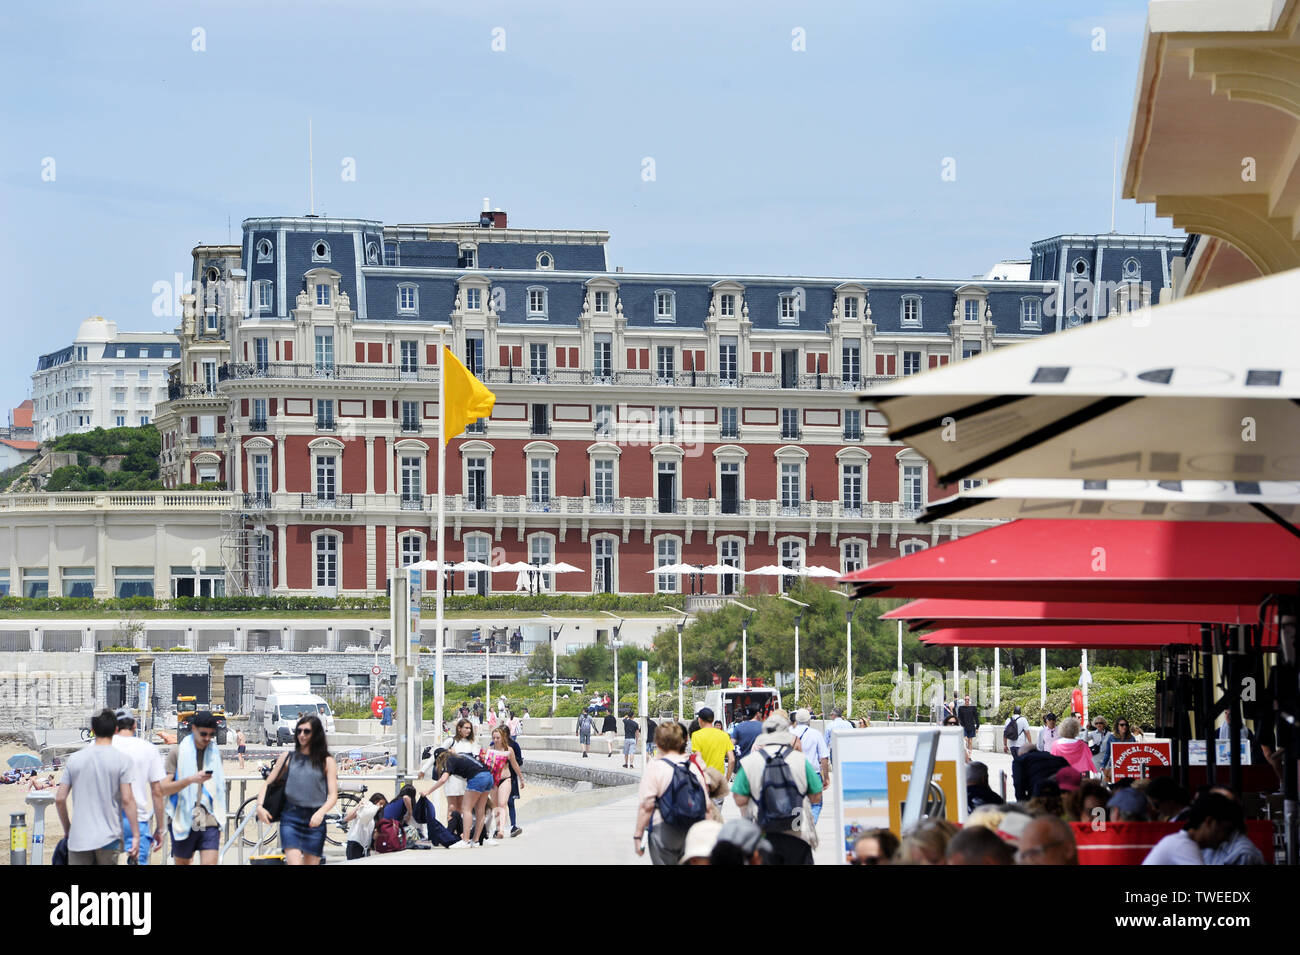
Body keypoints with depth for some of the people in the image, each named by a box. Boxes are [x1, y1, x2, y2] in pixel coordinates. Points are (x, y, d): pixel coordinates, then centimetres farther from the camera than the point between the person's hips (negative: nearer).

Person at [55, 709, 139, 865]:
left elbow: (59, 799, 4)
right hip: (109, 838, -2)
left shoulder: (75, 758, 4)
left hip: (79, 839, 2)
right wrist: (136, 836, -7)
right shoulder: (122, 759, -5)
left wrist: (67, 829, 18)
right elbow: (127, 799, -11)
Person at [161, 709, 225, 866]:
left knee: (210, 863, -11)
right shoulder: (178, 752, 0)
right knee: (182, 863, 9)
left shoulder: (215, 752, 12)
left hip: (209, 823, 2)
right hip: (184, 822, -2)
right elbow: (163, 789, -6)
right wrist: (191, 779, -20)